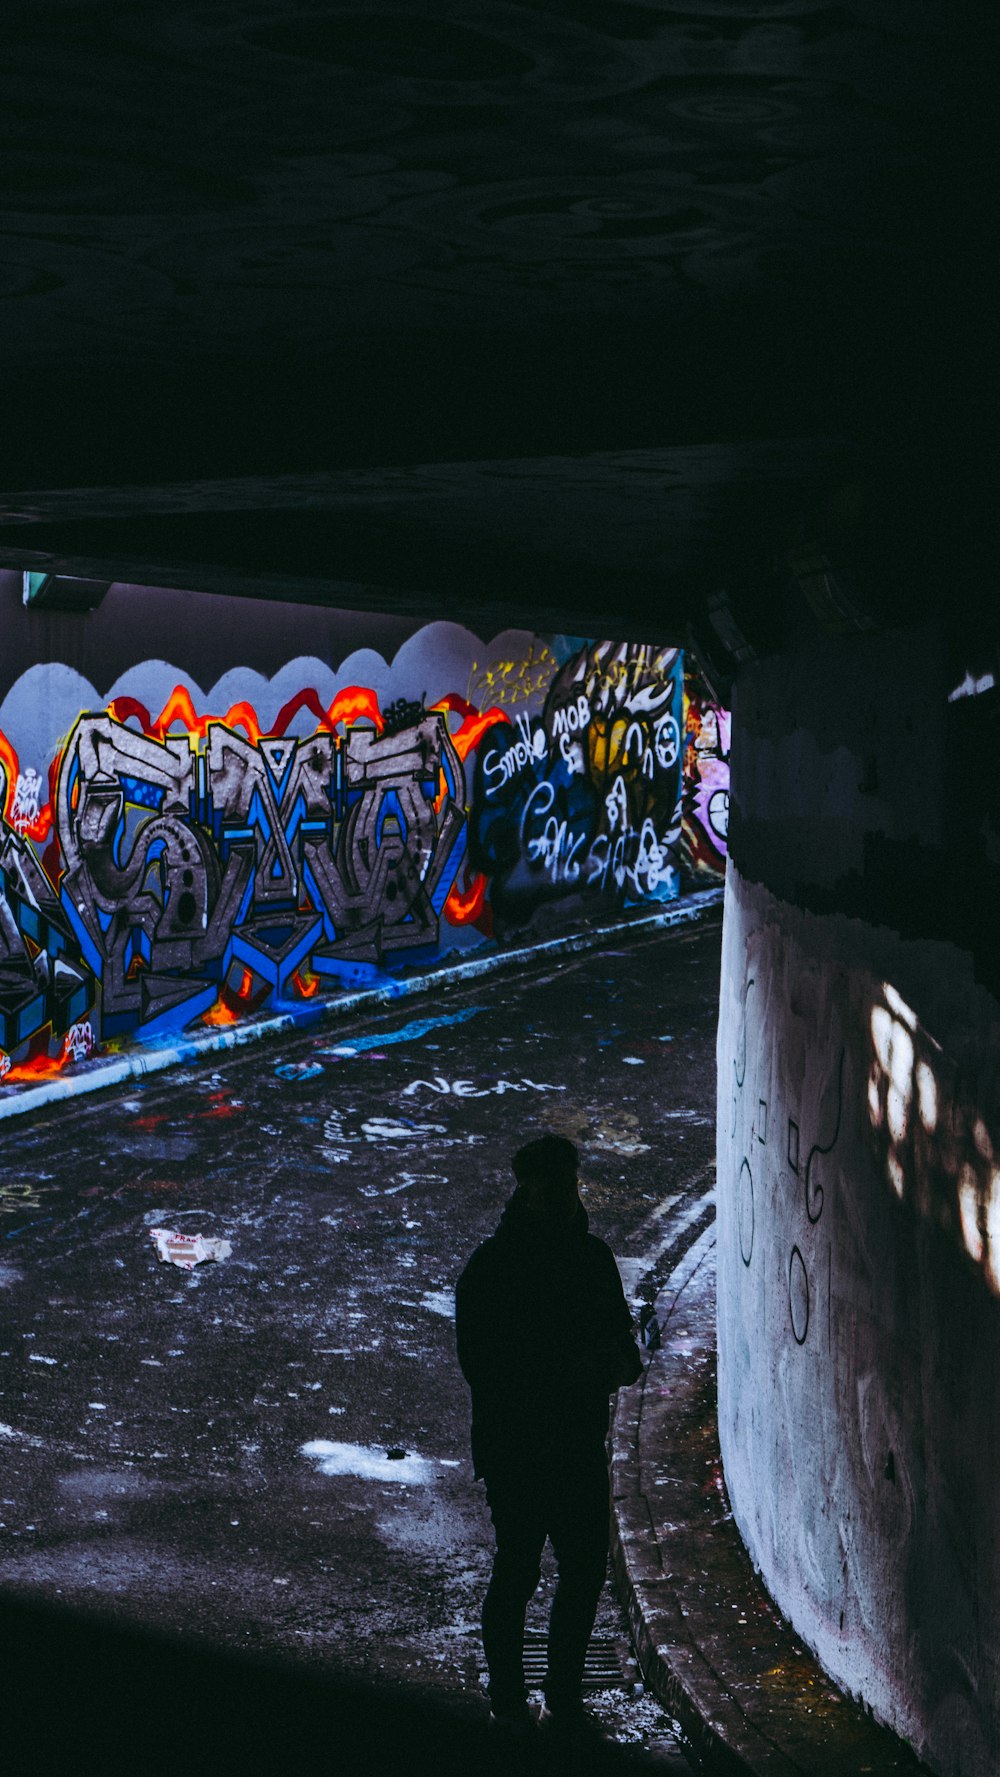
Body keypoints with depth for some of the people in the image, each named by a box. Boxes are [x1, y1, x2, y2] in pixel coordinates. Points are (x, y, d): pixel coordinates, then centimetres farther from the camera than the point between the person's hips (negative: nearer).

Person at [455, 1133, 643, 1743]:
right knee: (518, 1571, 1)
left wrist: (624, 1361, -6)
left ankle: (565, 1698, 25)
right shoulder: (494, 1264, -10)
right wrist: (561, 1377, -24)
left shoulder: (593, 1256, 9)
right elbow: (481, 1362, -13)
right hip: (516, 1446, -6)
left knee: (586, 1568, 10)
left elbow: (619, 1329, 18)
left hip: (581, 1443, 6)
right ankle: (509, 1704, 15)